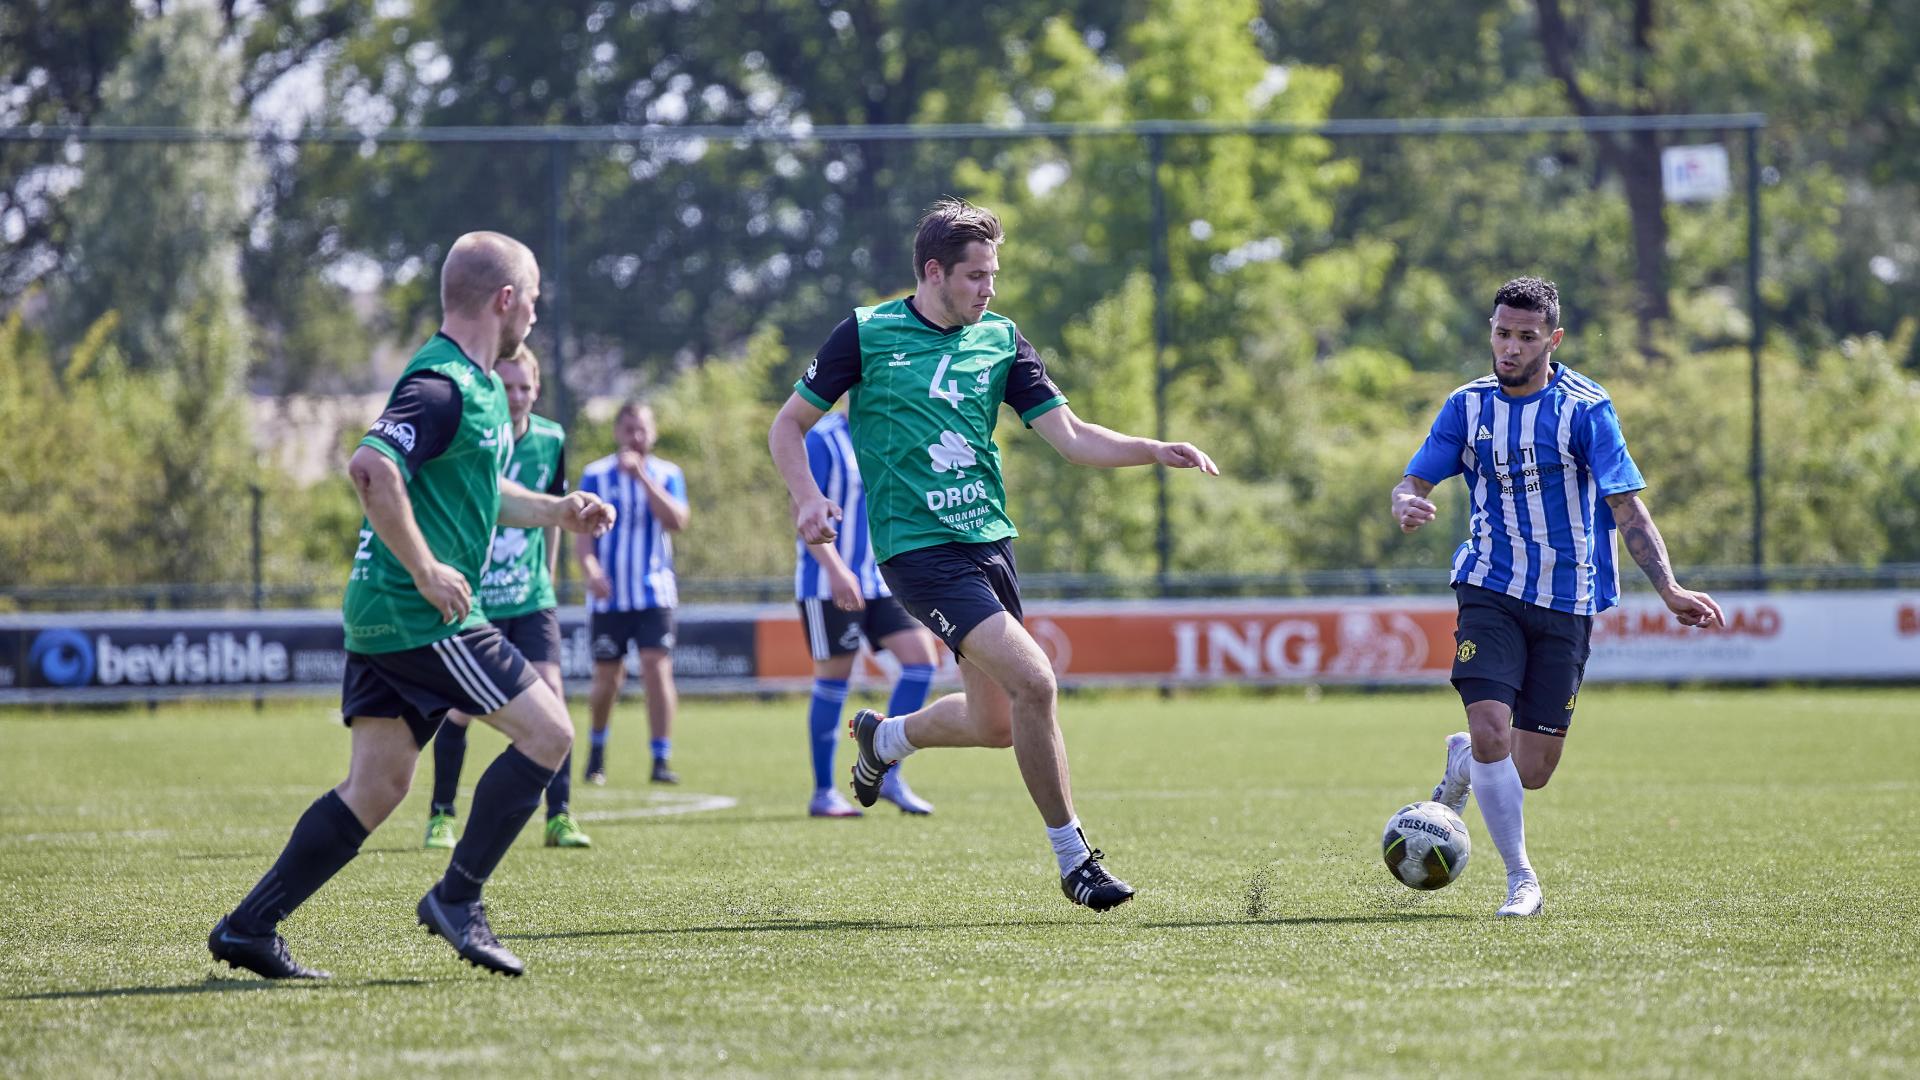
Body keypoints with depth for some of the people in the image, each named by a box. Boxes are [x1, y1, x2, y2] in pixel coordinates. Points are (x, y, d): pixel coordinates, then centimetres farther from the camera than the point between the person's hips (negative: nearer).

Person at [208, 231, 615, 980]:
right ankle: (456, 898, -3)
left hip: (383, 611, 10)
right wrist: (425, 570, -25)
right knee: (548, 731, -6)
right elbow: (371, 468, -30)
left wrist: (555, 512, 21)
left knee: (376, 787, 8)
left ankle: (249, 925, 6)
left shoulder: (478, 384, 18)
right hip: (419, 615, -10)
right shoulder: (443, 385, -15)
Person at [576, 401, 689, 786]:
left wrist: (642, 476, -18)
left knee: (657, 669, -14)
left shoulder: (667, 474, 4)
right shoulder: (596, 475, 2)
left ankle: (662, 760, -10)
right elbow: (582, 533, -3)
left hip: (654, 593, 0)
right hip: (609, 596, 0)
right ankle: (597, 748, 30)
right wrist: (590, 569, -22)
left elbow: (677, 520, -12)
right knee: (608, 679, 4)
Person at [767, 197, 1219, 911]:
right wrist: (807, 497, -15)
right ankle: (1072, 857, -9)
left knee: (995, 724, 11)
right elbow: (788, 427, 3)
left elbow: (1071, 436, 3)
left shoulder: (999, 341, 8)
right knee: (1032, 682, -21)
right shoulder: (866, 334, -4)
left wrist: (1154, 451, -12)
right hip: (920, 549, -6)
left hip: (989, 540, 6)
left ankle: (883, 737, 43)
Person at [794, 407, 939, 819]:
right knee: (833, 680, -2)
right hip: (827, 584, -7)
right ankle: (823, 793, 8)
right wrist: (836, 570, -27)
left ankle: (888, 775, 1)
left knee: (920, 657, -7)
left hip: (880, 581, 7)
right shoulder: (822, 440, -10)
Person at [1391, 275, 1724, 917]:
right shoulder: (1469, 405, 3)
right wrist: (1408, 507, -20)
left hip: (1567, 602, -1)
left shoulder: (1585, 408, -7)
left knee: (1532, 771, 0)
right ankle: (1521, 881, -3)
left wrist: (1669, 589, -21)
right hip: (1490, 591, 1)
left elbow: (1626, 507, -9)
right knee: (1491, 730, -19)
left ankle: (1462, 761, 36)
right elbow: (1413, 483, 6)